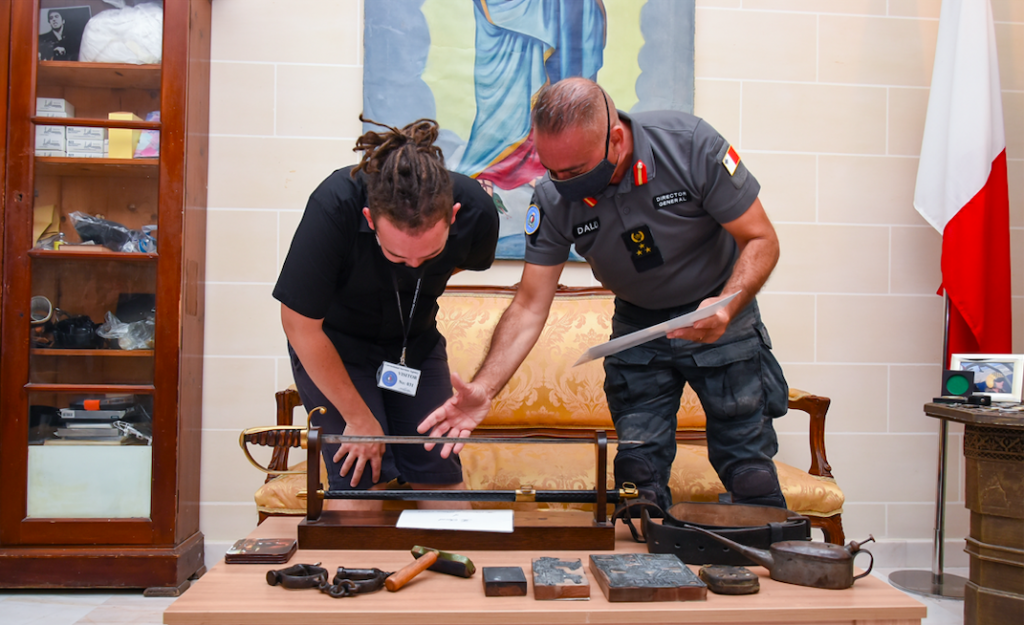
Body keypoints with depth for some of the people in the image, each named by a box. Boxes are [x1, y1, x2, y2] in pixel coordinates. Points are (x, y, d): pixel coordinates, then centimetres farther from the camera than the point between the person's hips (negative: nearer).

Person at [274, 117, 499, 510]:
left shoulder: (476, 212, -25)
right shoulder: (333, 208, -34)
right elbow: (300, 324, -23)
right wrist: (359, 418, -16)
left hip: (416, 341, 3)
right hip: (332, 343, -3)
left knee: (440, 472, -1)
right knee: (360, 479, -13)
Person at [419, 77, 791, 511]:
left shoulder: (689, 144, -25)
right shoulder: (553, 199, -18)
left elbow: (761, 240, -16)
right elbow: (530, 306, -14)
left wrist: (727, 306, -35)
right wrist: (483, 389, -26)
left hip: (719, 318, -2)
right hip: (638, 326, 2)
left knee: (751, 478, -3)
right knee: (638, 477, -4)